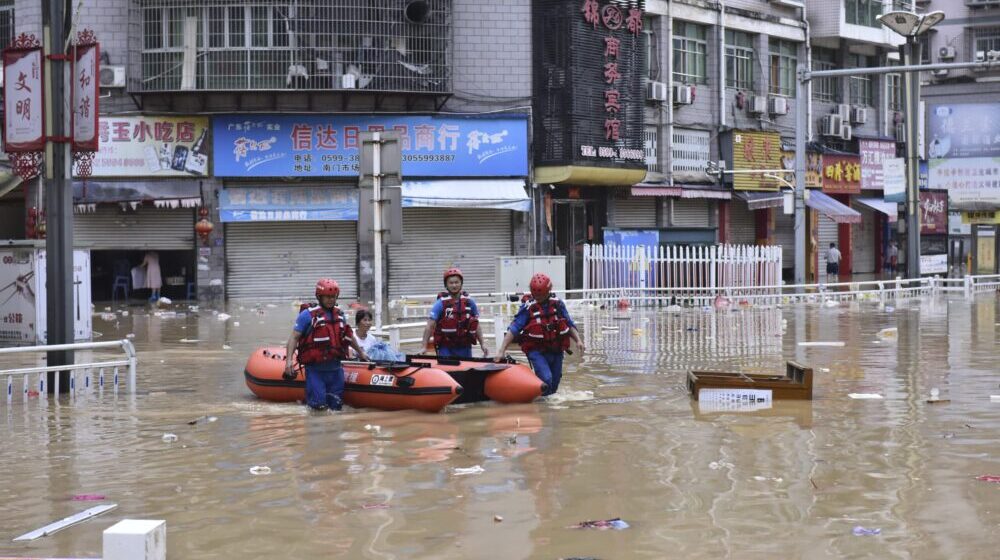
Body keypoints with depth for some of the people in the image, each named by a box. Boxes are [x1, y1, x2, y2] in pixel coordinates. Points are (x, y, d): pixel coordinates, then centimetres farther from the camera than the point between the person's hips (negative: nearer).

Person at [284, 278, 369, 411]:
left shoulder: (339, 315, 11)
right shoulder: (308, 314, -7)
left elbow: (349, 336, 26)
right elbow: (294, 337, -10)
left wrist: (360, 352, 35)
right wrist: (288, 360, -21)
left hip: (335, 369, 5)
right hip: (315, 370, -5)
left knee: (336, 405, 8)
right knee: (319, 405, -10)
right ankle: (308, 393, 18)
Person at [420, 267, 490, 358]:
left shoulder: (469, 302, 5)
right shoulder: (441, 303, -6)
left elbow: (476, 326, 13)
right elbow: (430, 326, -10)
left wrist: (482, 344, 6)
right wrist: (423, 347, -18)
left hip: (465, 348, 3)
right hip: (446, 348, -3)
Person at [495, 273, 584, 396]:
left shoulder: (558, 304, 2)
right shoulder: (527, 308, -9)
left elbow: (569, 325, 11)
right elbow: (513, 330, -13)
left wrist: (578, 340, -4)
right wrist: (501, 350, -21)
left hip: (556, 350, 4)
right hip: (537, 351, -4)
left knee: (554, 385, 12)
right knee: (546, 378, -25)